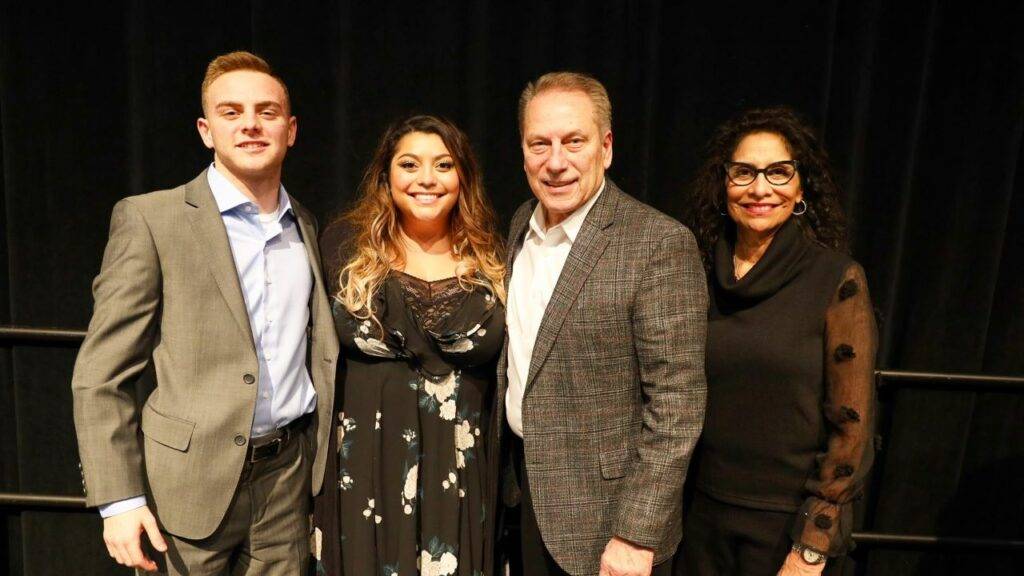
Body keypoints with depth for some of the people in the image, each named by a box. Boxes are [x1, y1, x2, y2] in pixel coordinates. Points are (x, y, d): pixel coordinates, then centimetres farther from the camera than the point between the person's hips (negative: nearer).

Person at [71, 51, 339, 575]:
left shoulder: (306, 228, 9)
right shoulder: (149, 219, -7)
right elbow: (101, 375, -7)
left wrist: (327, 465, 10)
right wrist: (119, 499, -11)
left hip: (288, 476, 4)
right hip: (191, 482, -4)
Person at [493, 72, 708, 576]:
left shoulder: (660, 243, -18)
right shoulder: (521, 224, 2)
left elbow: (676, 405, -18)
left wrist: (637, 535, -18)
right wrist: (504, 466, 10)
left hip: (602, 514, -6)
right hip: (518, 485, 6)